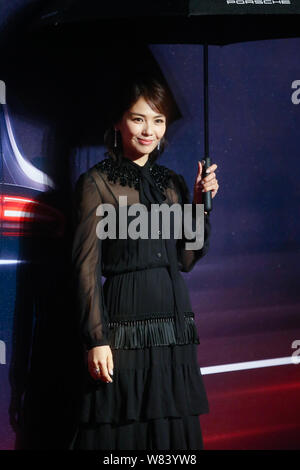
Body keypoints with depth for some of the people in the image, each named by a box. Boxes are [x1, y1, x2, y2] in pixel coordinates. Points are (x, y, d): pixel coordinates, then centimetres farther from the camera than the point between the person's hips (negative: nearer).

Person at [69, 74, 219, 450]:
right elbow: (87, 265, -7)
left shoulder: (172, 183, 14)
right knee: (121, 431, 1)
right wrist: (96, 338, -13)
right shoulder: (96, 182, -2)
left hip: (174, 321, 6)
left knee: (172, 430, 10)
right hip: (126, 321, -5)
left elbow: (185, 259, 13)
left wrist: (200, 203, 2)